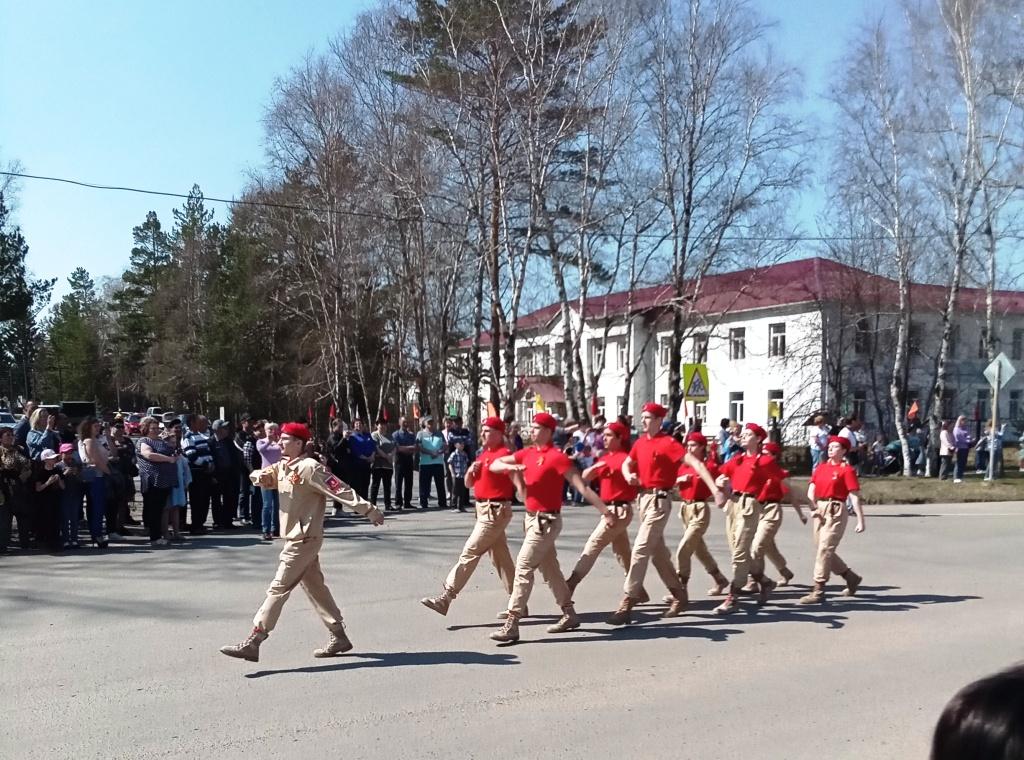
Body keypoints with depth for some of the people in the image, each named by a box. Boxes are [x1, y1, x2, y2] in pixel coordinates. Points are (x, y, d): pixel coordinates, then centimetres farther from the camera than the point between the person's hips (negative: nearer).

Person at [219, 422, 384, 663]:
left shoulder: (309, 467, -16)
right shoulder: (282, 466, 11)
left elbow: (340, 489, -19)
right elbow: (262, 477, 16)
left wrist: (368, 510, -21)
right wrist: (259, 476, -10)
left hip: (304, 539, -9)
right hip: (295, 537, 9)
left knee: (278, 588, -9)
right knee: (315, 587, 14)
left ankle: (252, 643, -7)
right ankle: (339, 636, 23)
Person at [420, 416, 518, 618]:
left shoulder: (504, 454, -14)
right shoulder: (483, 455, 15)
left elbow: (517, 480, -25)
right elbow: (468, 483, 17)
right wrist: (471, 471, -4)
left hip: (495, 512, -10)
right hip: (484, 510, 10)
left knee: (469, 553, -8)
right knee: (501, 558, 13)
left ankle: (446, 597, -4)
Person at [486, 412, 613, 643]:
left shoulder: (557, 456, -15)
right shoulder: (527, 453, 7)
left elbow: (582, 487, -16)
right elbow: (494, 465, 10)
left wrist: (605, 511, -17)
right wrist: (510, 466, -13)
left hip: (546, 520, -8)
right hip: (531, 518, 8)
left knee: (523, 567, -11)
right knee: (549, 568, 16)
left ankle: (511, 624, -8)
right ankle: (569, 615, 29)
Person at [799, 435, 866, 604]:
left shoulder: (847, 470, -6)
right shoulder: (822, 467, 13)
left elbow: (855, 496, -10)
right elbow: (811, 490, 9)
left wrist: (860, 520, -13)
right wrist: (814, 506, -8)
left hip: (836, 511, -8)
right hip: (820, 510, 8)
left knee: (825, 549, -11)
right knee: (822, 550, 14)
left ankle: (818, 591, -7)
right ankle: (851, 578, 31)